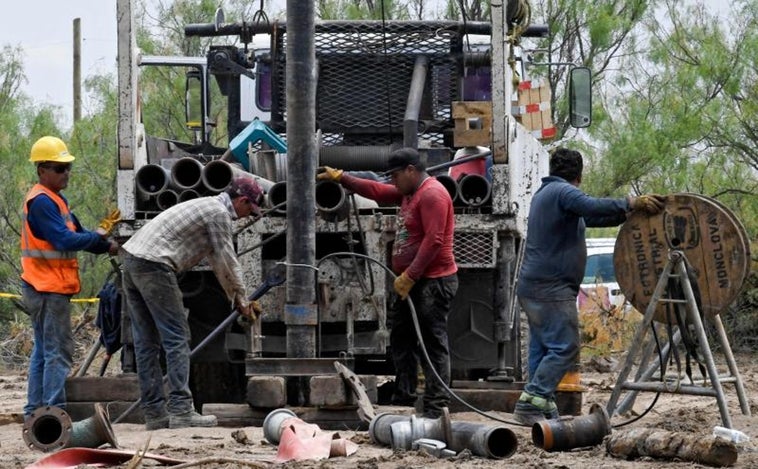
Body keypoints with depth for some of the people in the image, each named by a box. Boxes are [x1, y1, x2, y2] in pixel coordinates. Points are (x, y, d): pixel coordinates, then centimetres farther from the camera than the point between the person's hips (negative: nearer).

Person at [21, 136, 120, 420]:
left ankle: (35, 411, 18)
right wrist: (97, 237, -10)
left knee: (43, 351, 13)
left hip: (52, 287, 11)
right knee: (58, 351, -11)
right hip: (48, 288, -11)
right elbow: (64, 240, -23)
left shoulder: (56, 200, 17)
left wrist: (106, 246, 2)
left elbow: (76, 234, 16)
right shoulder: (41, 202, -16)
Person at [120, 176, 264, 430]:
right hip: (154, 264, -10)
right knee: (177, 338, -7)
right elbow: (228, 260, 0)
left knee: (147, 342, 9)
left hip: (131, 259, 10)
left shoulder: (207, 207, 27)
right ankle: (180, 409, -10)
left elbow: (216, 260, 34)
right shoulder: (220, 212, -4)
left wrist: (235, 296, 35)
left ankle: (154, 411, 10)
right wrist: (242, 299, 13)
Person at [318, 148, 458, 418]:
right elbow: (376, 191, 29)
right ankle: (402, 399, 20)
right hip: (414, 282, 11)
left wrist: (409, 276, -22)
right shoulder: (408, 193, 16)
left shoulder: (432, 195, -16)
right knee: (401, 340, 15)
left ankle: (436, 407, -13)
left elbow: (433, 241, -23)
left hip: (434, 282, -11)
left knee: (433, 344, -11)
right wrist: (341, 178, 27)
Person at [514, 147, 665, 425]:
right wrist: (632, 203, -22)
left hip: (532, 287, 10)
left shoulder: (545, 193, 23)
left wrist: (628, 213, 17)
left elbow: (588, 217, 24)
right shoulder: (563, 192, -9)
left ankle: (543, 409, 6)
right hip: (552, 287, -10)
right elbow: (593, 208, -28)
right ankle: (531, 402, -17)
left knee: (542, 348, 8)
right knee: (564, 348, -11)